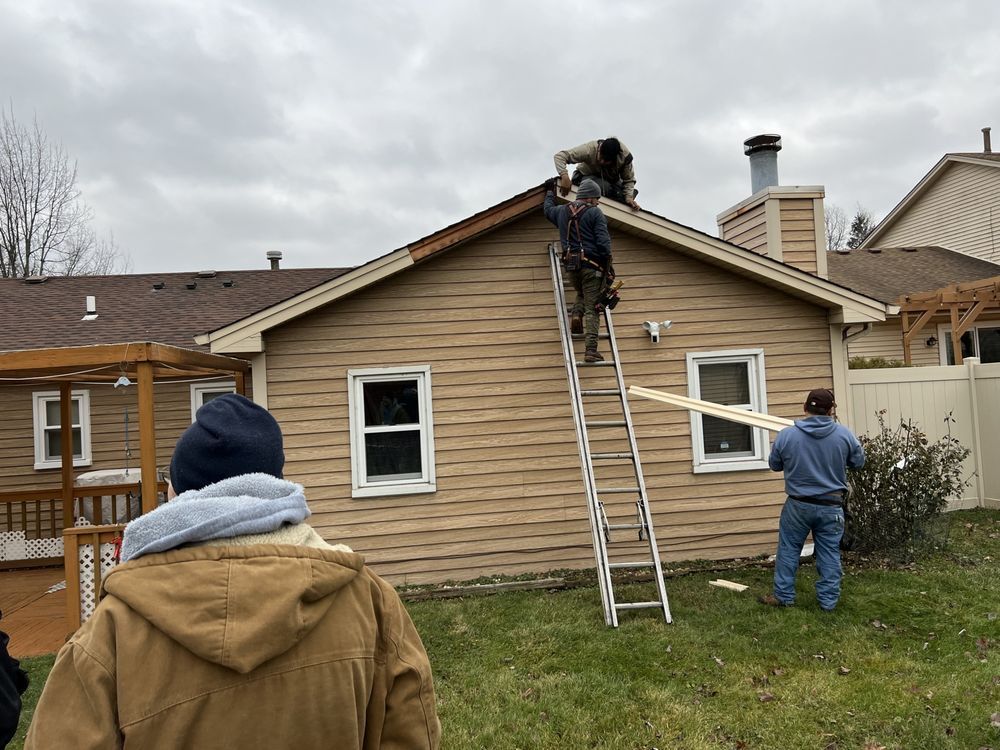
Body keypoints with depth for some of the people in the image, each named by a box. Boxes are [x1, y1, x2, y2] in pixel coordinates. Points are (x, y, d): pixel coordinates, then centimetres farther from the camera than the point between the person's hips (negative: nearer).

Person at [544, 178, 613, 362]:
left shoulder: (562, 211, 14)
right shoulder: (595, 213, -2)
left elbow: (548, 209, 38)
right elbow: (603, 241, -11)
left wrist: (550, 192, 54)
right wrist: (608, 263, -5)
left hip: (571, 265, 5)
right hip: (591, 265, -5)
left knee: (581, 295, 31)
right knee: (591, 307, -4)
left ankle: (576, 314, 0)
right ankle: (590, 350, -12)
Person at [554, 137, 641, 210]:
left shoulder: (625, 156, -27)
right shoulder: (590, 149, -35)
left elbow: (629, 180, -15)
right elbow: (559, 156, -36)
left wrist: (629, 198, -33)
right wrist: (564, 176, -52)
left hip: (611, 181, 3)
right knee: (603, 186, -38)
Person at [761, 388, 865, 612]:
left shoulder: (786, 435, -11)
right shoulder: (844, 434, -8)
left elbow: (774, 465, 4)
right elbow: (859, 462, 7)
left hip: (798, 505, -1)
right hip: (831, 506, 1)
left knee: (788, 550, 12)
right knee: (829, 554, 11)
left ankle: (784, 596, 17)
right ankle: (828, 600, 16)